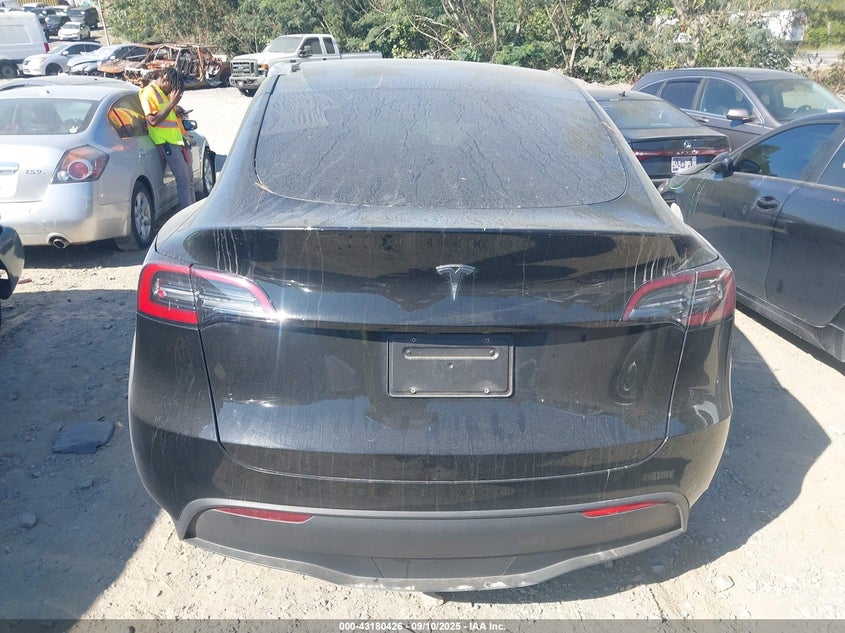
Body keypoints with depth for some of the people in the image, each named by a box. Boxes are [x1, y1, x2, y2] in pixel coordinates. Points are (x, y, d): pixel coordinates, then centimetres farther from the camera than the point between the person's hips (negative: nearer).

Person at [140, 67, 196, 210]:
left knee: (189, 180, 11)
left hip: (179, 140, 9)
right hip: (167, 143, -9)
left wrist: (177, 109, 9)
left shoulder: (165, 92, 17)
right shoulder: (149, 93, -10)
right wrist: (171, 103, -20)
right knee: (183, 182, -12)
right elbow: (153, 120, -19)